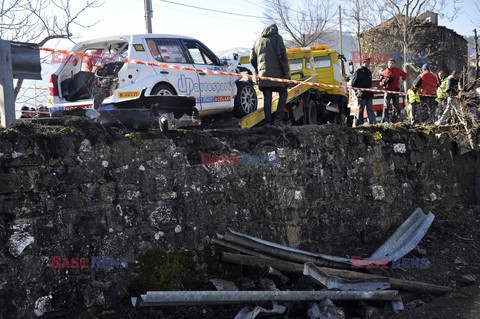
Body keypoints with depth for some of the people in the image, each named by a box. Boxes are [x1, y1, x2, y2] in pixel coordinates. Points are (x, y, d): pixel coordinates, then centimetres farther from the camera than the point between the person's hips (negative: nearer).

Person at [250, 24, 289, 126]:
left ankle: (268, 121, 0)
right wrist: (286, 72, -5)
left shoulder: (257, 41, 20)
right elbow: (282, 55, -7)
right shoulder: (277, 37, 4)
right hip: (276, 72, -4)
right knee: (283, 94, 5)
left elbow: (252, 59, 19)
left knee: (267, 97, 4)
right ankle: (278, 118, -9)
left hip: (263, 73, 4)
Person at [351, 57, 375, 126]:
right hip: (361, 95, -6)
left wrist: (371, 90, 17)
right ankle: (359, 124, 3)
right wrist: (357, 91, -5)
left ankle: (373, 123, 3)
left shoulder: (369, 72, 17)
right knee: (360, 110, -1)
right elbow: (353, 83, -3)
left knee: (370, 109, 4)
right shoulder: (358, 72, -3)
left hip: (369, 94, 6)